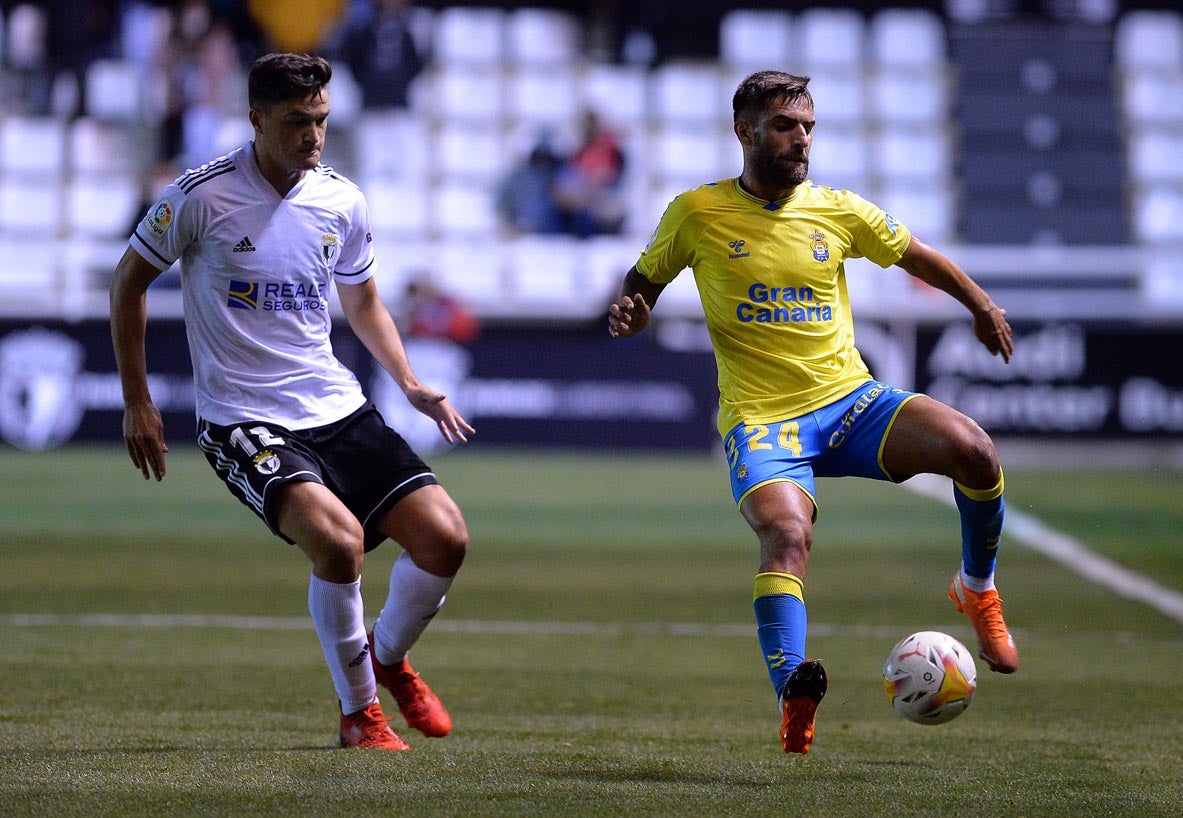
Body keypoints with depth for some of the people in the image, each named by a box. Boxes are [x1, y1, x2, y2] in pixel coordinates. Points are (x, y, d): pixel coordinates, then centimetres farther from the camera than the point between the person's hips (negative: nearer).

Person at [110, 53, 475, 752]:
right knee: (339, 539, -29)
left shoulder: (342, 201, 4)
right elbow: (130, 281, 3)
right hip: (244, 422, -5)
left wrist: (412, 386, 10)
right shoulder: (204, 195, -10)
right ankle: (358, 710, -7)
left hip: (339, 407, 5)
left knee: (445, 538, -8)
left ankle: (389, 659, 23)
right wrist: (137, 402, 2)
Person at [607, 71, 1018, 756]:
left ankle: (978, 587, 6)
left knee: (973, 450, -21)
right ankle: (792, 695, -46)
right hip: (760, 420, -3)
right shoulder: (699, 213, 1)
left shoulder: (839, 211, 7)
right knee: (788, 534, -33)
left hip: (851, 401, 3)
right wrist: (628, 315, -9)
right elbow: (642, 284, 13)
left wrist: (982, 306, 23)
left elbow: (917, 256, 24)